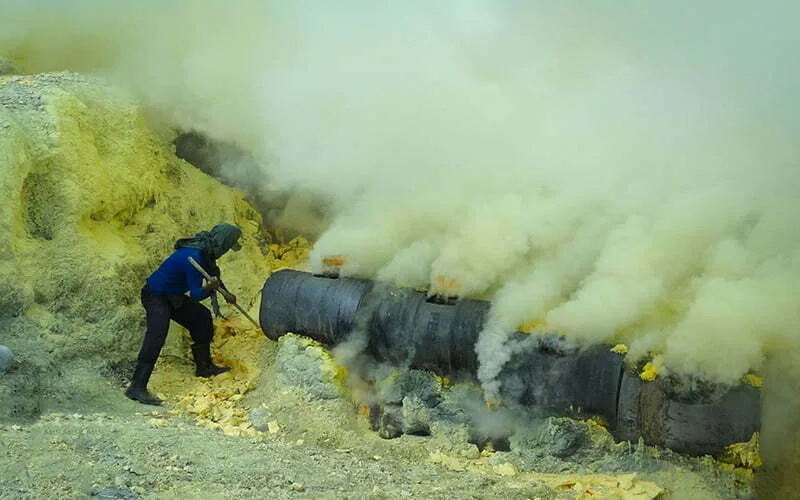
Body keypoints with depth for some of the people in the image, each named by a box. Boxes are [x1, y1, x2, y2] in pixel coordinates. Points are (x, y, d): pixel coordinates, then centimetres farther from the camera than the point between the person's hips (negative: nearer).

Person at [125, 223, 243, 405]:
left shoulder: (205, 251, -1)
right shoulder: (193, 257, -31)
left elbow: (214, 275, 20)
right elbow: (195, 295, -28)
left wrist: (227, 294, 30)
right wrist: (208, 288, -48)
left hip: (172, 296, 10)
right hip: (155, 296, -10)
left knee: (202, 317, 16)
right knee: (156, 336, -24)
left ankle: (204, 366, 30)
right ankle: (137, 387, -27)